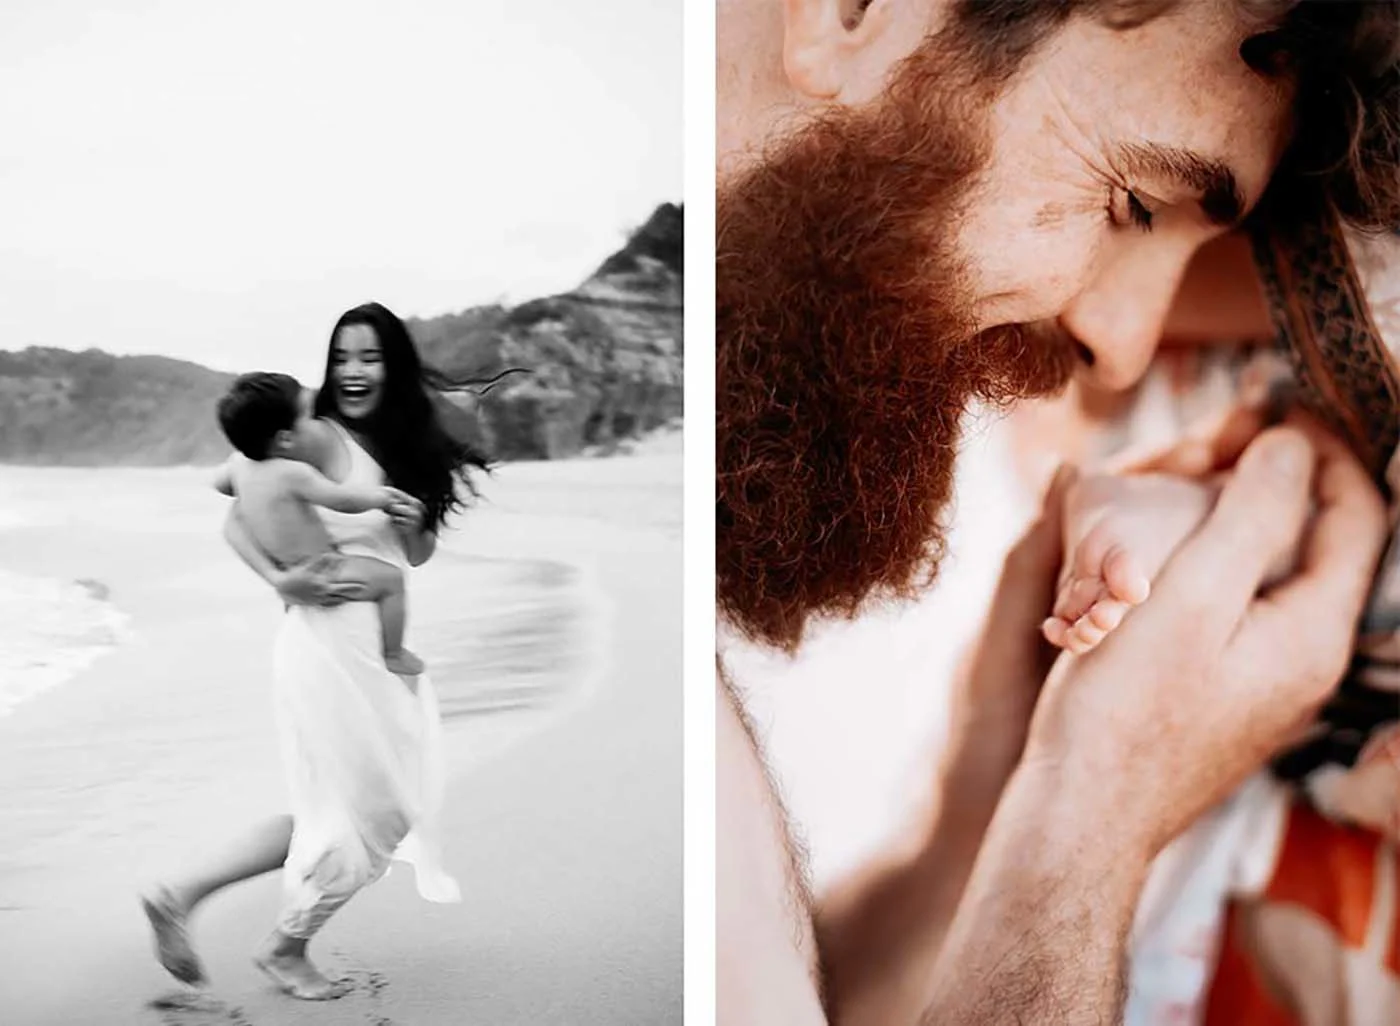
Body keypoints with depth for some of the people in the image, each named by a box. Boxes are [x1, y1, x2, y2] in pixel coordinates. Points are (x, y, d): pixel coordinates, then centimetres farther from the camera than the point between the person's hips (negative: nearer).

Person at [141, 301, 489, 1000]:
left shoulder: (401, 447, 14)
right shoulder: (321, 439, -8)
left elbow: (417, 554, 17)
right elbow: (236, 522, -9)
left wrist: (415, 522, -4)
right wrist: (283, 582, -23)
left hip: (379, 646, 8)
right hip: (333, 637, -8)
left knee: (339, 811, 14)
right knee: (363, 806, 4)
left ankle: (181, 893, 18)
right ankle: (287, 950, 25)